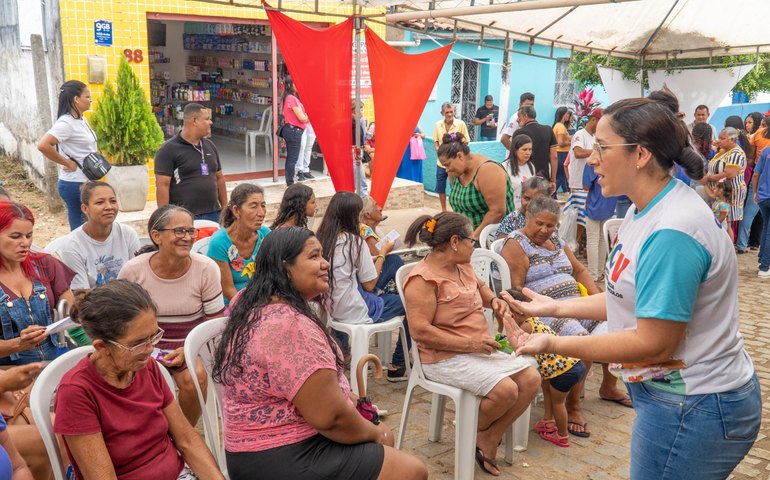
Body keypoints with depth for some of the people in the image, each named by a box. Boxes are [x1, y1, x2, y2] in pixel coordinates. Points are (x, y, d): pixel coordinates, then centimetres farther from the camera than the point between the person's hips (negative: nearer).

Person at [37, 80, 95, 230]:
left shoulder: (81, 119, 9)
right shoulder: (66, 123, -17)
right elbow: (43, 145, -28)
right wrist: (68, 163, -18)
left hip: (85, 182, 9)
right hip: (75, 185, -9)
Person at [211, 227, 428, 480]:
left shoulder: (253, 303, 4)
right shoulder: (290, 324, -27)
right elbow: (330, 416, -27)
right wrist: (375, 433, -8)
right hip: (287, 457, -10)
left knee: (382, 439, 22)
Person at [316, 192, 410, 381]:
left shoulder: (322, 238, 0)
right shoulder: (355, 241, -17)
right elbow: (369, 284, -9)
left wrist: (373, 258, 13)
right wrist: (383, 253, 2)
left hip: (331, 307, 7)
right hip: (354, 311, -7)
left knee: (387, 295, 26)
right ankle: (398, 366, 16)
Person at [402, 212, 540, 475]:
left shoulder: (463, 266, 8)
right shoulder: (423, 279, -19)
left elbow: (481, 287, 31)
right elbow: (420, 330, -25)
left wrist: (493, 300, 7)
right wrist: (469, 344, -24)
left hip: (479, 349, 9)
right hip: (445, 358, -9)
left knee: (531, 379, -3)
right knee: (505, 390, -25)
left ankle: (489, 440, 8)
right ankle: (472, 433, 7)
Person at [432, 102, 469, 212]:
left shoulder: (461, 124, -8)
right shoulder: (438, 125, 1)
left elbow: (465, 142, -4)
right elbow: (435, 141, 7)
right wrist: (439, 152, -9)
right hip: (441, 162, 4)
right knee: (440, 187, 10)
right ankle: (443, 210, 26)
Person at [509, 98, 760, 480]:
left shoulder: (671, 233, -27)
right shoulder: (650, 209, 3)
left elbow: (654, 344, -25)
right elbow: (635, 299, 8)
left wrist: (554, 344, -20)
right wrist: (556, 308, 8)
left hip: (691, 409, -9)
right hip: (674, 393, 9)